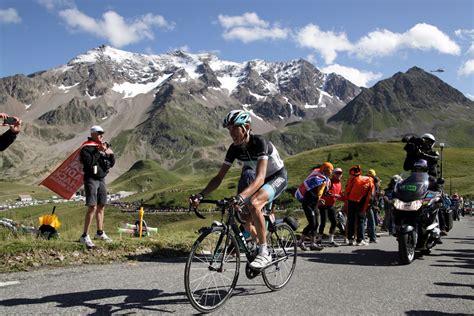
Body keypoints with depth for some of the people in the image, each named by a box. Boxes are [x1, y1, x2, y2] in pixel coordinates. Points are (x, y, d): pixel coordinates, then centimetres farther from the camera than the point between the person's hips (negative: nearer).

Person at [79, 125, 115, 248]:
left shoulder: (104, 146, 13)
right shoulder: (87, 147, -9)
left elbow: (111, 164, 14)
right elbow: (89, 162, -24)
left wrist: (110, 154, -5)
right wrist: (99, 152, -21)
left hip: (101, 179, 8)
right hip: (91, 179, -8)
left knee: (101, 207, 14)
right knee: (92, 207, -15)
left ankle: (100, 233, 28)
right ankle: (85, 236, -11)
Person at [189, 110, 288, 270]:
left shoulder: (260, 142, -32)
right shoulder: (234, 148, -13)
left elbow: (260, 178, -43)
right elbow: (219, 177, -12)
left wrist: (241, 196, -58)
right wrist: (201, 195, -27)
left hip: (278, 177, -7)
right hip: (261, 181, 7)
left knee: (253, 203, -34)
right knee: (247, 224, 1)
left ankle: (264, 253, -22)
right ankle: (261, 246, 32)